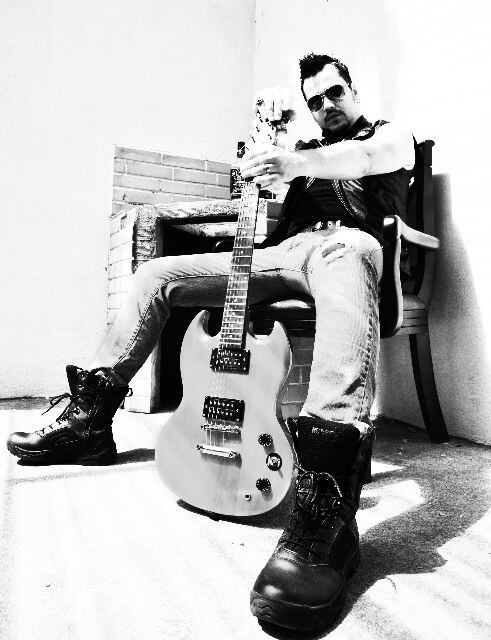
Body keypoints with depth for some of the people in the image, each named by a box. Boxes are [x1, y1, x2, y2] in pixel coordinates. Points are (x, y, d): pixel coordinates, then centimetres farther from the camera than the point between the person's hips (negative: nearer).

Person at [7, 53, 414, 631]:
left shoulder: (390, 133, 18)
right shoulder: (309, 147, 34)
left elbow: (372, 157, -7)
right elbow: (255, 172, 30)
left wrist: (294, 163, -23)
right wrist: (268, 124, 16)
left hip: (345, 245, -6)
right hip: (279, 254, 7)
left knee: (346, 249, -46)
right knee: (156, 273, 1)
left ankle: (327, 499, -61)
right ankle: (90, 417, 1)